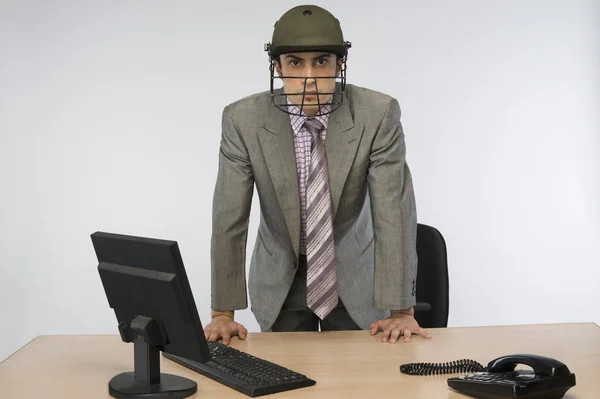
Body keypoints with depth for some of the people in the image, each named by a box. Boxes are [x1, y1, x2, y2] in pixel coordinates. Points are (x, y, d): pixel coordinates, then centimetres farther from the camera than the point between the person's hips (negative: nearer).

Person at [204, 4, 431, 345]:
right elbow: (229, 218, -14)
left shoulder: (378, 114, -21)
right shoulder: (243, 119, -18)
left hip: (354, 277, 0)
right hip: (279, 281, 1)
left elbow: (394, 213, -20)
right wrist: (223, 313, -14)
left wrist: (402, 311, -21)